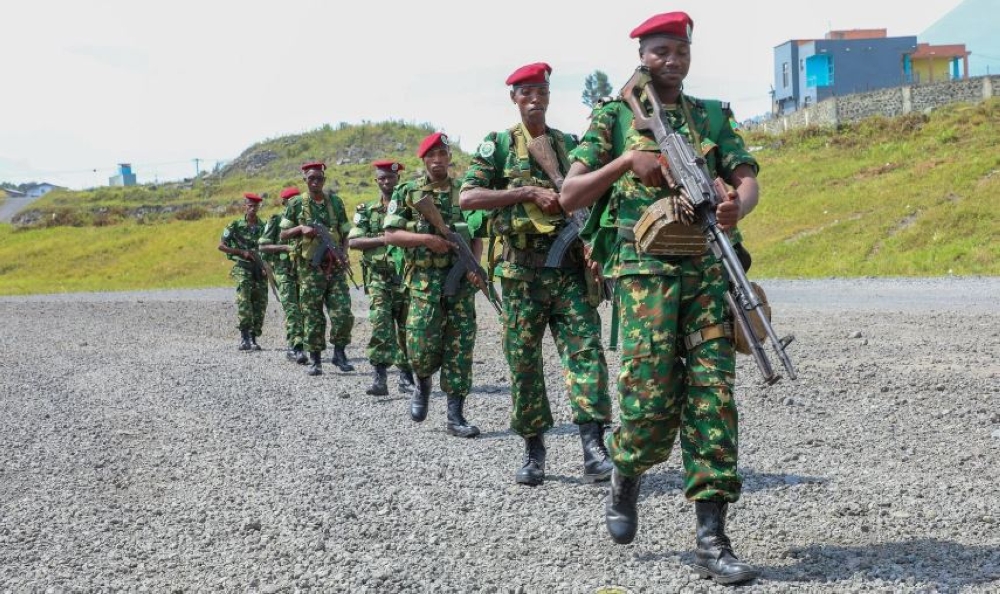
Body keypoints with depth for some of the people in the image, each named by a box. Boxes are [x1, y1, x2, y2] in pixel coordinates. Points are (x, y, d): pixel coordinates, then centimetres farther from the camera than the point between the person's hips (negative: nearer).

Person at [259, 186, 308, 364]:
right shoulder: (275, 221, 1)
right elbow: (263, 246, -4)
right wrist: (286, 247, -15)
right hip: (284, 271, -5)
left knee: (302, 310, 5)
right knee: (292, 310, -13)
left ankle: (293, 348, 16)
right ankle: (297, 348, -17)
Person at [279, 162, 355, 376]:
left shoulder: (335, 201, 8)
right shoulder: (297, 204, 3)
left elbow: (345, 233, 12)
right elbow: (282, 235, 6)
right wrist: (301, 228, -13)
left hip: (335, 267, 2)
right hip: (310, 268, -1)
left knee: (343, 313, -6)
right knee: (312, 316, 1)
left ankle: (339, 353, 11)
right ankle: (315, 360, 10)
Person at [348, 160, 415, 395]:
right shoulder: (367, 210, 9)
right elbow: (352, 241, -1)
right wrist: (383, 239, -13)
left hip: (406, 276, 0)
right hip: (379, 277, 0)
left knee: (406, 327, 4)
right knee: (381, 325, -11)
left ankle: (406, 376, 15)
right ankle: (380, 378, -12)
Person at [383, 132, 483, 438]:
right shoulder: (408, 192, 4)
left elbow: (477, 236, 14)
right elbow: (391, 234, -1)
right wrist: (426, 239, -14)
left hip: (461, 279, 2)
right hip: (425, 280, -2)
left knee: (460, 347, -2)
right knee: (422, 345, -9)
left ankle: (455, 415, 3)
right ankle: (423, 384, 24)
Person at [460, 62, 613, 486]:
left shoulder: (569, 144, 16)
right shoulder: (498, 145, 6)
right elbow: (467, 197, -6)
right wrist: (529, 192, -12)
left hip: (569, 262, 2)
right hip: (522, 264, -2)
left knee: (585, 347, -11)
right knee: (523, 358, 3)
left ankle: (593, 448, -14)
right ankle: (533, 451, 14)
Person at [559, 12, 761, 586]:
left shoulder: (713, 116, 17)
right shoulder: (615, 115, 8)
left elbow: (748, 179, 6)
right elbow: (570, 196, 3)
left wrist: (738, 205, -18)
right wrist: (626, 160, -12)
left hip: (709, 265, 3)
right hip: (645, 268, -3)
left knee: (713, 395, -5)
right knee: (653, 394, -11)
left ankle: (712, 539, -3)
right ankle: (626, 480, 21)